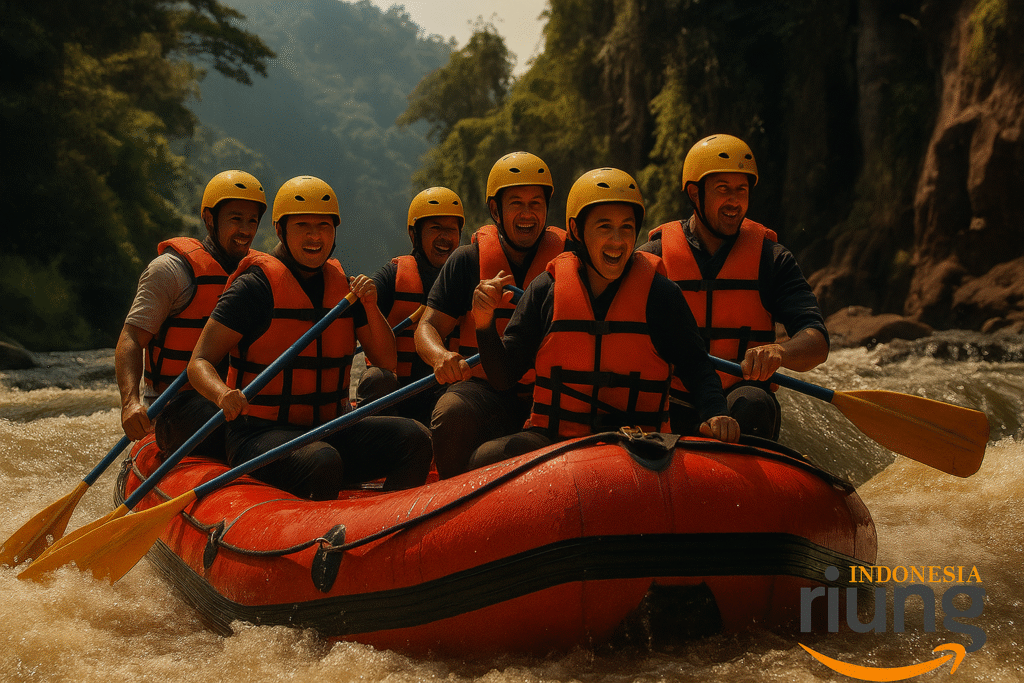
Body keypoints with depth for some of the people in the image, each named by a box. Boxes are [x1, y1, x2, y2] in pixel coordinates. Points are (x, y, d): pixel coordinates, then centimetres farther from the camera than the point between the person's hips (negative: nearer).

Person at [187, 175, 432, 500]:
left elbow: (387, 361, 11)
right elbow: (199, 363, -10)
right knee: (323, 462, -36)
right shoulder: (256, 285, -7)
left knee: (415, 438, -16)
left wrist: (370, 307, -6)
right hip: (261, 434, -6)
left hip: (330, 430, 6)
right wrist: (224, 394, -33)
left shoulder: (342, 285, 10)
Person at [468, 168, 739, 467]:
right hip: (549, 440, 0)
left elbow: (695, 367, 7)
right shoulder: (546, 290, 5)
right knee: (487, 459, -28)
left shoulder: (660, 294, 3)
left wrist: (714, 413, -12)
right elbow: (503, 376, 7)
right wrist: (484, 324, -10)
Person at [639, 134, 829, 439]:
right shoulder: (653, 257, 5)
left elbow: (817, 344, -5)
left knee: (752, 404, -34)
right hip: (671, 406, 0)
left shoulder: (770, 258, 7)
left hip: (741, 400, 1)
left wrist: (779, 352, -29)